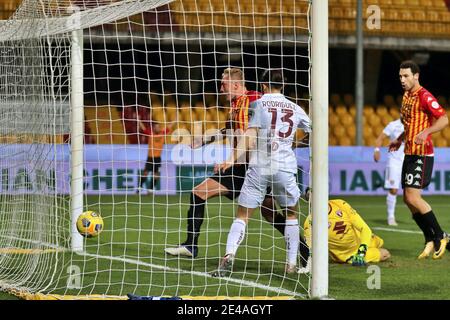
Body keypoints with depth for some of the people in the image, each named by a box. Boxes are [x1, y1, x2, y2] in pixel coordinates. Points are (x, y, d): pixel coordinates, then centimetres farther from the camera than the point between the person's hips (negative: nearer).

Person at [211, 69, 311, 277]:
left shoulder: (259, 104, 2)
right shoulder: (295, 108, 11)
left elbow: (250, 138, -9)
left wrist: (233, 159, -14)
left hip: (258, 166, -2)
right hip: (285, 167, 2)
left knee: (242, 215, 0)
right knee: (291, 214, 19)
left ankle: (229, 255, -19)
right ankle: (291, 264, 16)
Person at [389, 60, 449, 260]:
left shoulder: (424, 97, -13)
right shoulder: (406, 97, 15)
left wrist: (426, 132, -33)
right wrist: (399, 140, 22)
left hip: (422, 154, -9)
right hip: (409, 153, 9)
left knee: (412, 197, -15)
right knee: (408, 200, 7)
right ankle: (430, 241, 16)